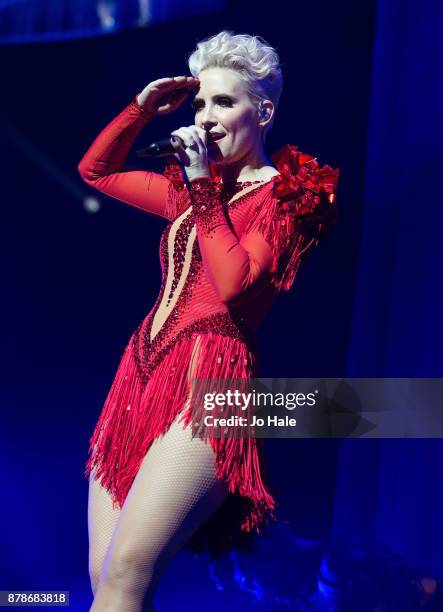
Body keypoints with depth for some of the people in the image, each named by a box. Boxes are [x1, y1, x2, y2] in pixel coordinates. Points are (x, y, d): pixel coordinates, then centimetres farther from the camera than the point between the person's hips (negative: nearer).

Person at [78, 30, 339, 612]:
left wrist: (203, 186, -8)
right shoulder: (193, 187, 20)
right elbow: (96, 170, 31)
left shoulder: (287, 194, 1)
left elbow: (235, 283, -15)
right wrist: (143, 108, 18)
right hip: (142, 372, 7)